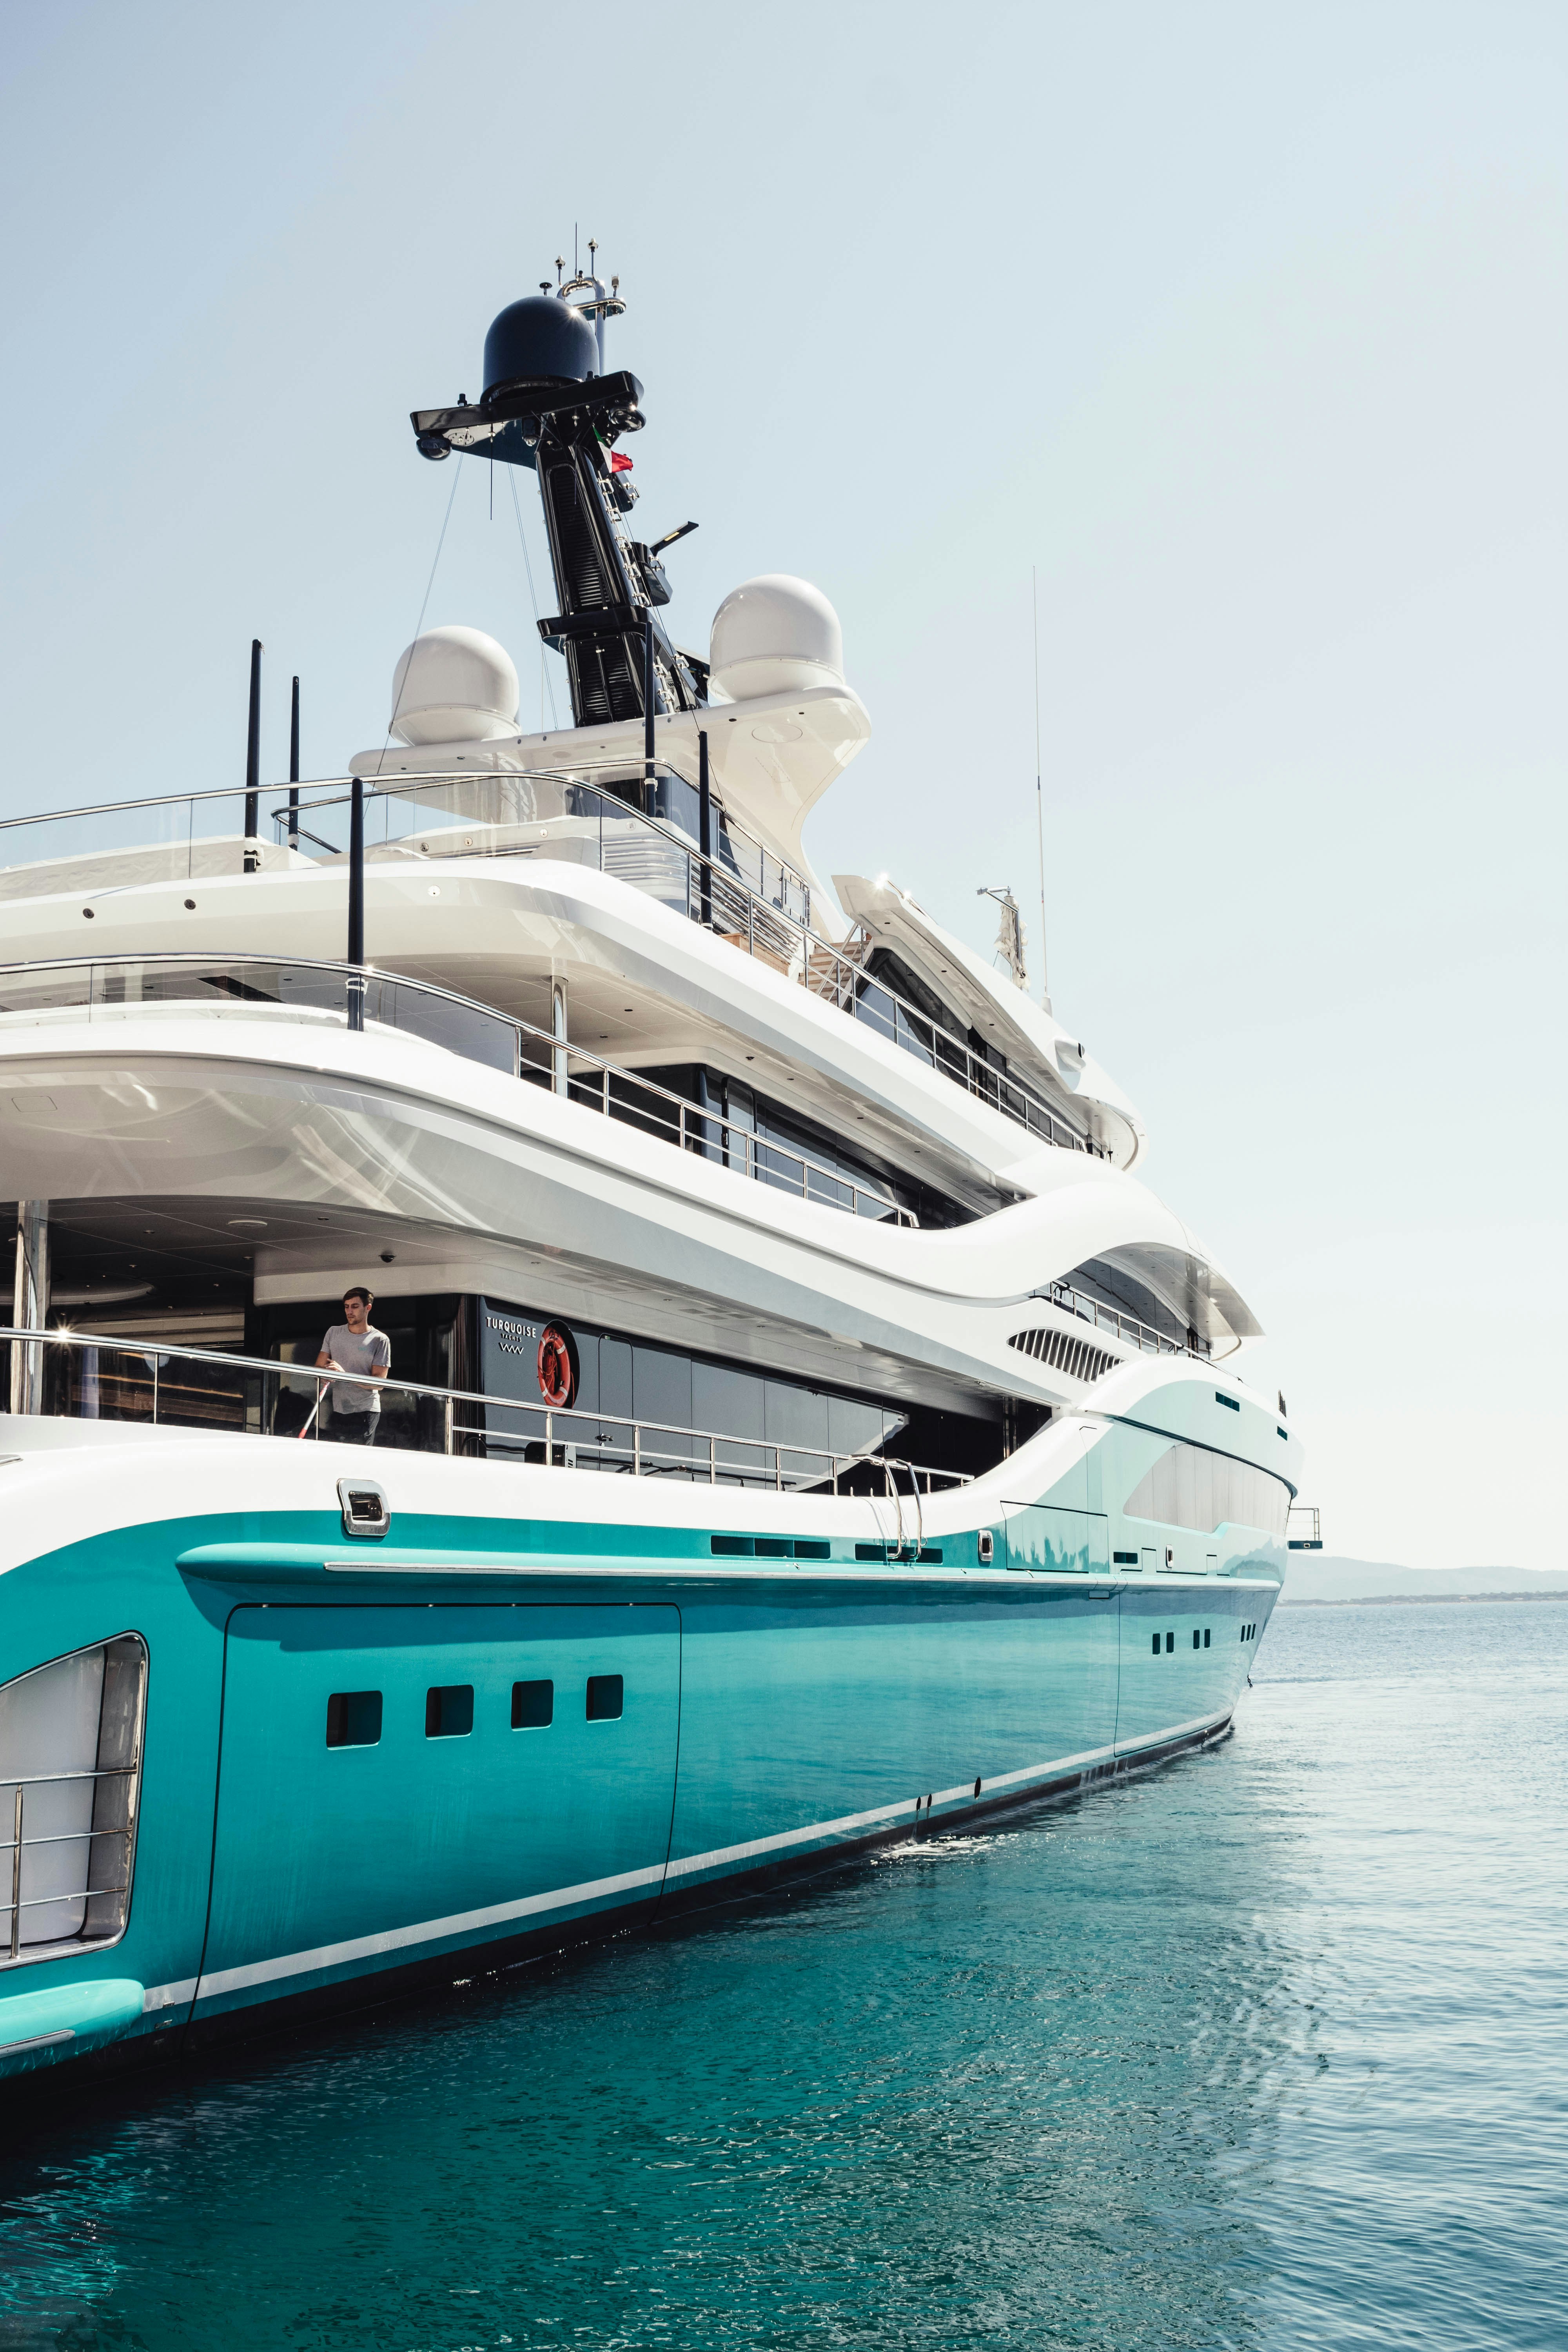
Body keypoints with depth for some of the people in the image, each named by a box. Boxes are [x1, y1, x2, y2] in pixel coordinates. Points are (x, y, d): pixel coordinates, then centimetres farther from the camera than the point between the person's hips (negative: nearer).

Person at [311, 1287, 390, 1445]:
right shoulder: (334, 1333, 12)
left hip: (365, 1413, -4)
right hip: (337, 1412, 4)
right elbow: (318, 1368, 12)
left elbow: (379, 1382, -8)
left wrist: (345, 1374, -20)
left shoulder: (380, 1340, -2)